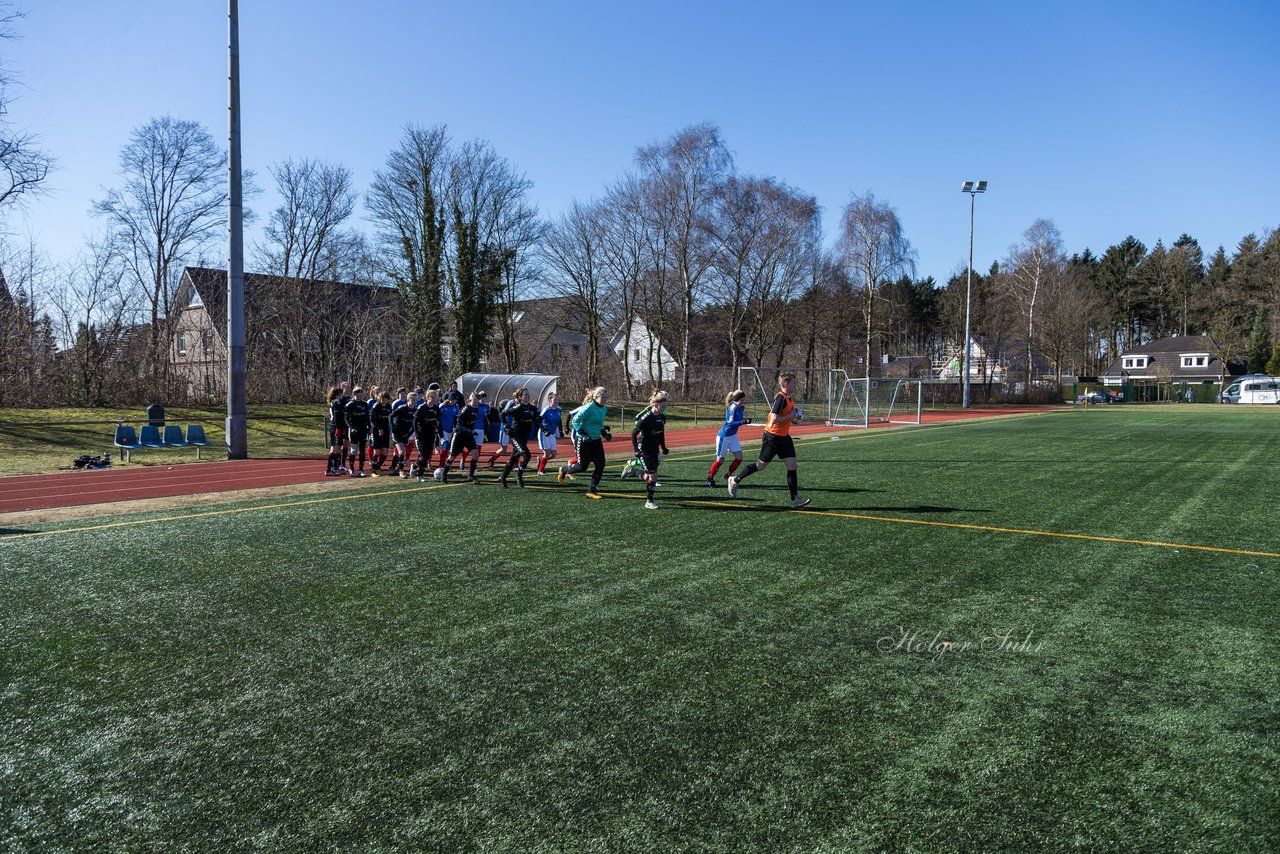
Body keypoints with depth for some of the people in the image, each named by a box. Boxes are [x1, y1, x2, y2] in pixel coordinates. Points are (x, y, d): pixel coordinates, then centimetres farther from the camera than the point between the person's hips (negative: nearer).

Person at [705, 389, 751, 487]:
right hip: (724, 436, -7)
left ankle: (728, 475, 16)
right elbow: (730, 423, -30)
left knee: (739, 457, -2)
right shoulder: (733, 407, -23)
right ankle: (709, 477, 21)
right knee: (720, 459, 2)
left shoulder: (742, 407, 0)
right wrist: (743, 422, -37)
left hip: (733, 436, 7)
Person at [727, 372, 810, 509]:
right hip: (773, 437, -8)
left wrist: (794, 418, 7)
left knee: (792, 465, -1)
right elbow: (774, 419, -28)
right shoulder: (780, 398, -20)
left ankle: (795, 499, 1)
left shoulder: (788, 398, 10)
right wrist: (790, 415, -18)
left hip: (784, 437, 8)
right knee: (761, 465, 5)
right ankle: (734, 480, 24)